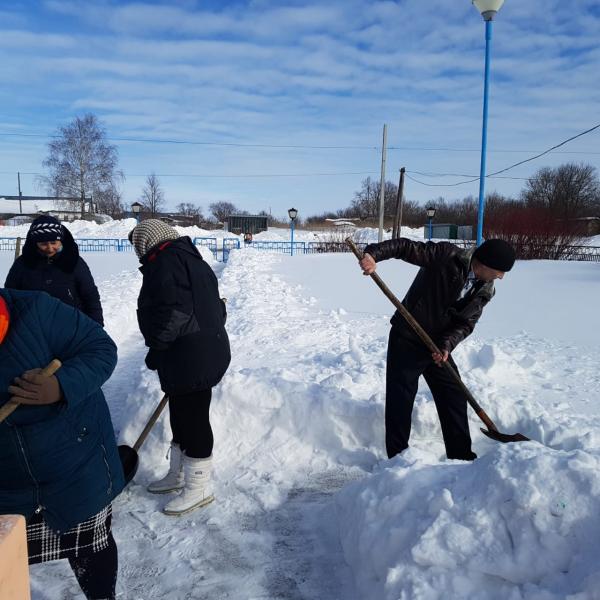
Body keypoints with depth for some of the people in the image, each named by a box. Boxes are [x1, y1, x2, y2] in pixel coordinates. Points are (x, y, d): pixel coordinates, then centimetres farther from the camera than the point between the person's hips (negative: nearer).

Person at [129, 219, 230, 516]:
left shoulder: (167, 261, -14)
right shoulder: (191, 260, 18)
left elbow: (173, 313, -23)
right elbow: (216, 308, 20)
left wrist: (156, 349, -12)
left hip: (191, 359, -11)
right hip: (207, 350, 11)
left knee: (192, 418, 1)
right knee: (181, 416, 20)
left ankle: (199, 488, 15)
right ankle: (179, 474, 36)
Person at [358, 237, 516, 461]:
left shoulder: (485, 291, -1)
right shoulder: (447, 255, -20)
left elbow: (466, 323, -3)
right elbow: (407, 247, -22)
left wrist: (447, 345, -21)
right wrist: (373, 253, -37)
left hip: (438, 347, 6)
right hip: (406, 340, -6)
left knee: (454, 397, 11)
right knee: (400, 401, -2)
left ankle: (461, 456, 27)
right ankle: (397, 458, 12)